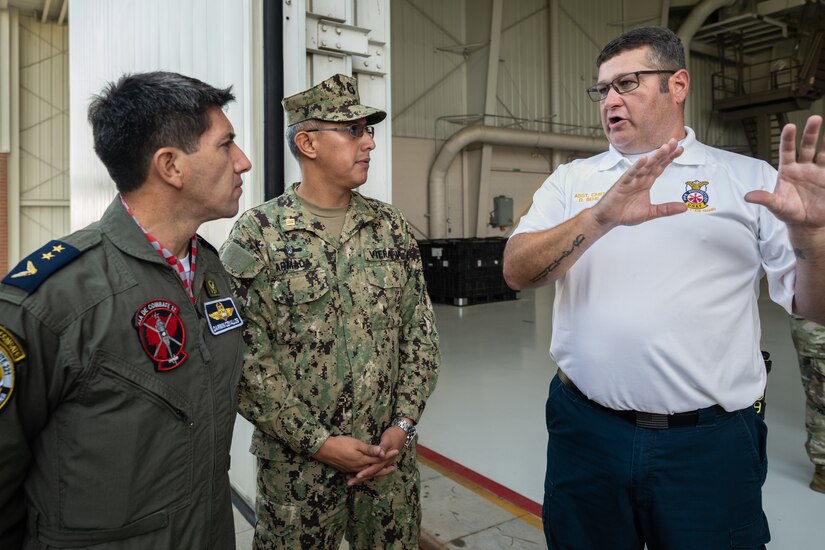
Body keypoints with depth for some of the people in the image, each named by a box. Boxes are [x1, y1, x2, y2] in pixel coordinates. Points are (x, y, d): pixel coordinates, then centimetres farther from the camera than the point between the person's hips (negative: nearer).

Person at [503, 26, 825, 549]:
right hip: (585, 428, 2)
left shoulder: (748, 178, 2)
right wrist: (601, 217, -23)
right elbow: (518, 271, -8)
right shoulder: (571, 180, 6)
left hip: (710, 442, -1)